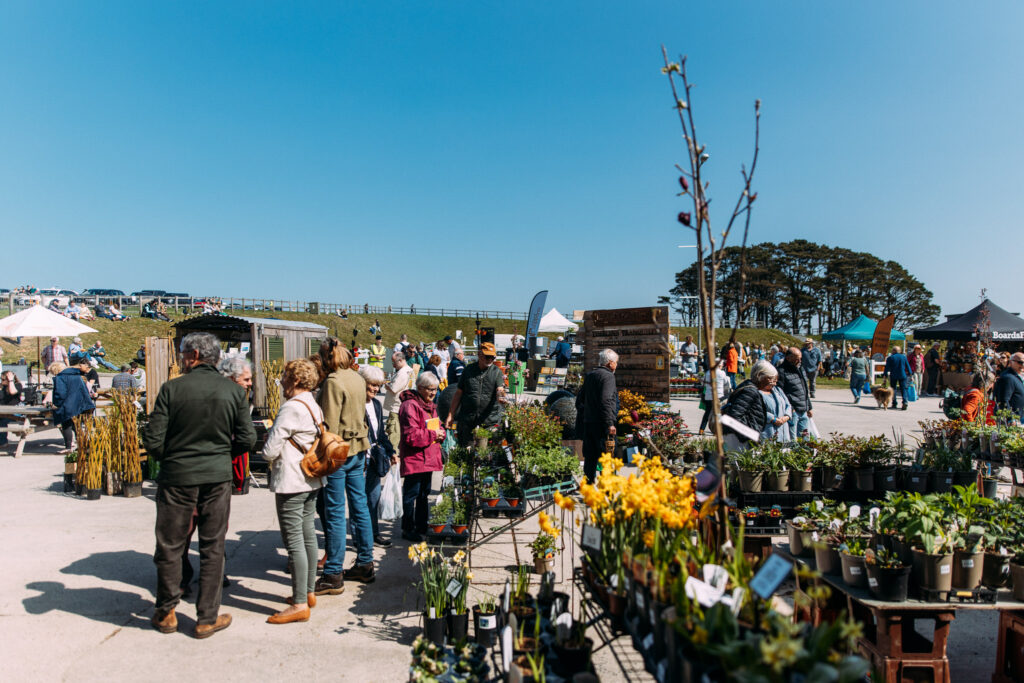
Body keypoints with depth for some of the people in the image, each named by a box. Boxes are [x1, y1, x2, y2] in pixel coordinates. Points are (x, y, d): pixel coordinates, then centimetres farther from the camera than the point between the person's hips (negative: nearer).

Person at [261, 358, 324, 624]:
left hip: (291, 483, -9)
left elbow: (271, 450, -18)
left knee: (294, 541, -4)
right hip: (311, 481, 9)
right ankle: (309, 592, 26)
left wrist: (268, 450, 4)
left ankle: (300, 604, 1)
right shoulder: (315, 407, 10)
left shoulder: (291, 408, -17)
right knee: (308, 535, 15)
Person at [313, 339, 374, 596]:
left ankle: (333, 575, 7)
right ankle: (365, 564, 24)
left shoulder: (333, 381, -14)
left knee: (335, 513, -1)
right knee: (360, 507, 14)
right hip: (358, 449, 8)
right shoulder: (357, 378, 9)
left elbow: (329, 423, -17)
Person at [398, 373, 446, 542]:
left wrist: (440, 433, 2)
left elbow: (436, 427, 25)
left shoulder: (430, 406, 15)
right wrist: (432, 434, -18)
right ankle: (408, 530, 9)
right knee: (411, 494, -2)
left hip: (429, 458, 10)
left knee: (424, 493, 18)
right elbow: (410, 435, -22)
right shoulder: (410, 406, -15)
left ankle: (421, 527, 30)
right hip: (414, 459, -9)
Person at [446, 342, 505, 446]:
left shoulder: (497, 372, 5)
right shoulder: (468, 370, 9)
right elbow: (458, 393, 10)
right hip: (466, 420, 1)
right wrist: (451, 415, 5)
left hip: (490, 421, -1)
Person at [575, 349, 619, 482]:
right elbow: (606, 401, -20)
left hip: (587, 421, 8)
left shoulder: (589, 375, 15)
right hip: (601, 423, -8)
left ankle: (589, 480, 17)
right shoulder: (608, 376, -9)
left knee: (590, 455, 13)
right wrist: (610, 423, -20)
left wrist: (582, 418, 25)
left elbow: (580, 398, 19)